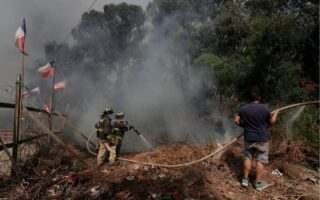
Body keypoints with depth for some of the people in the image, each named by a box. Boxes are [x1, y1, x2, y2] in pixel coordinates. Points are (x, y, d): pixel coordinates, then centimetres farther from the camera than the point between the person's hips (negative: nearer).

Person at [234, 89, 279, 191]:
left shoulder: (243, 109, -2)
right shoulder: (265, 108, -10)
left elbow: (236, 121, 0)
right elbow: (271, 122, 0)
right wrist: (275, 113, 19)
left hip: (248, 138, 3)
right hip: (262, 139, -2)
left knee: (247, 158, 15)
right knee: (260, 160, 5)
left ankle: (245, 179, 18)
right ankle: (258, 183, 10)